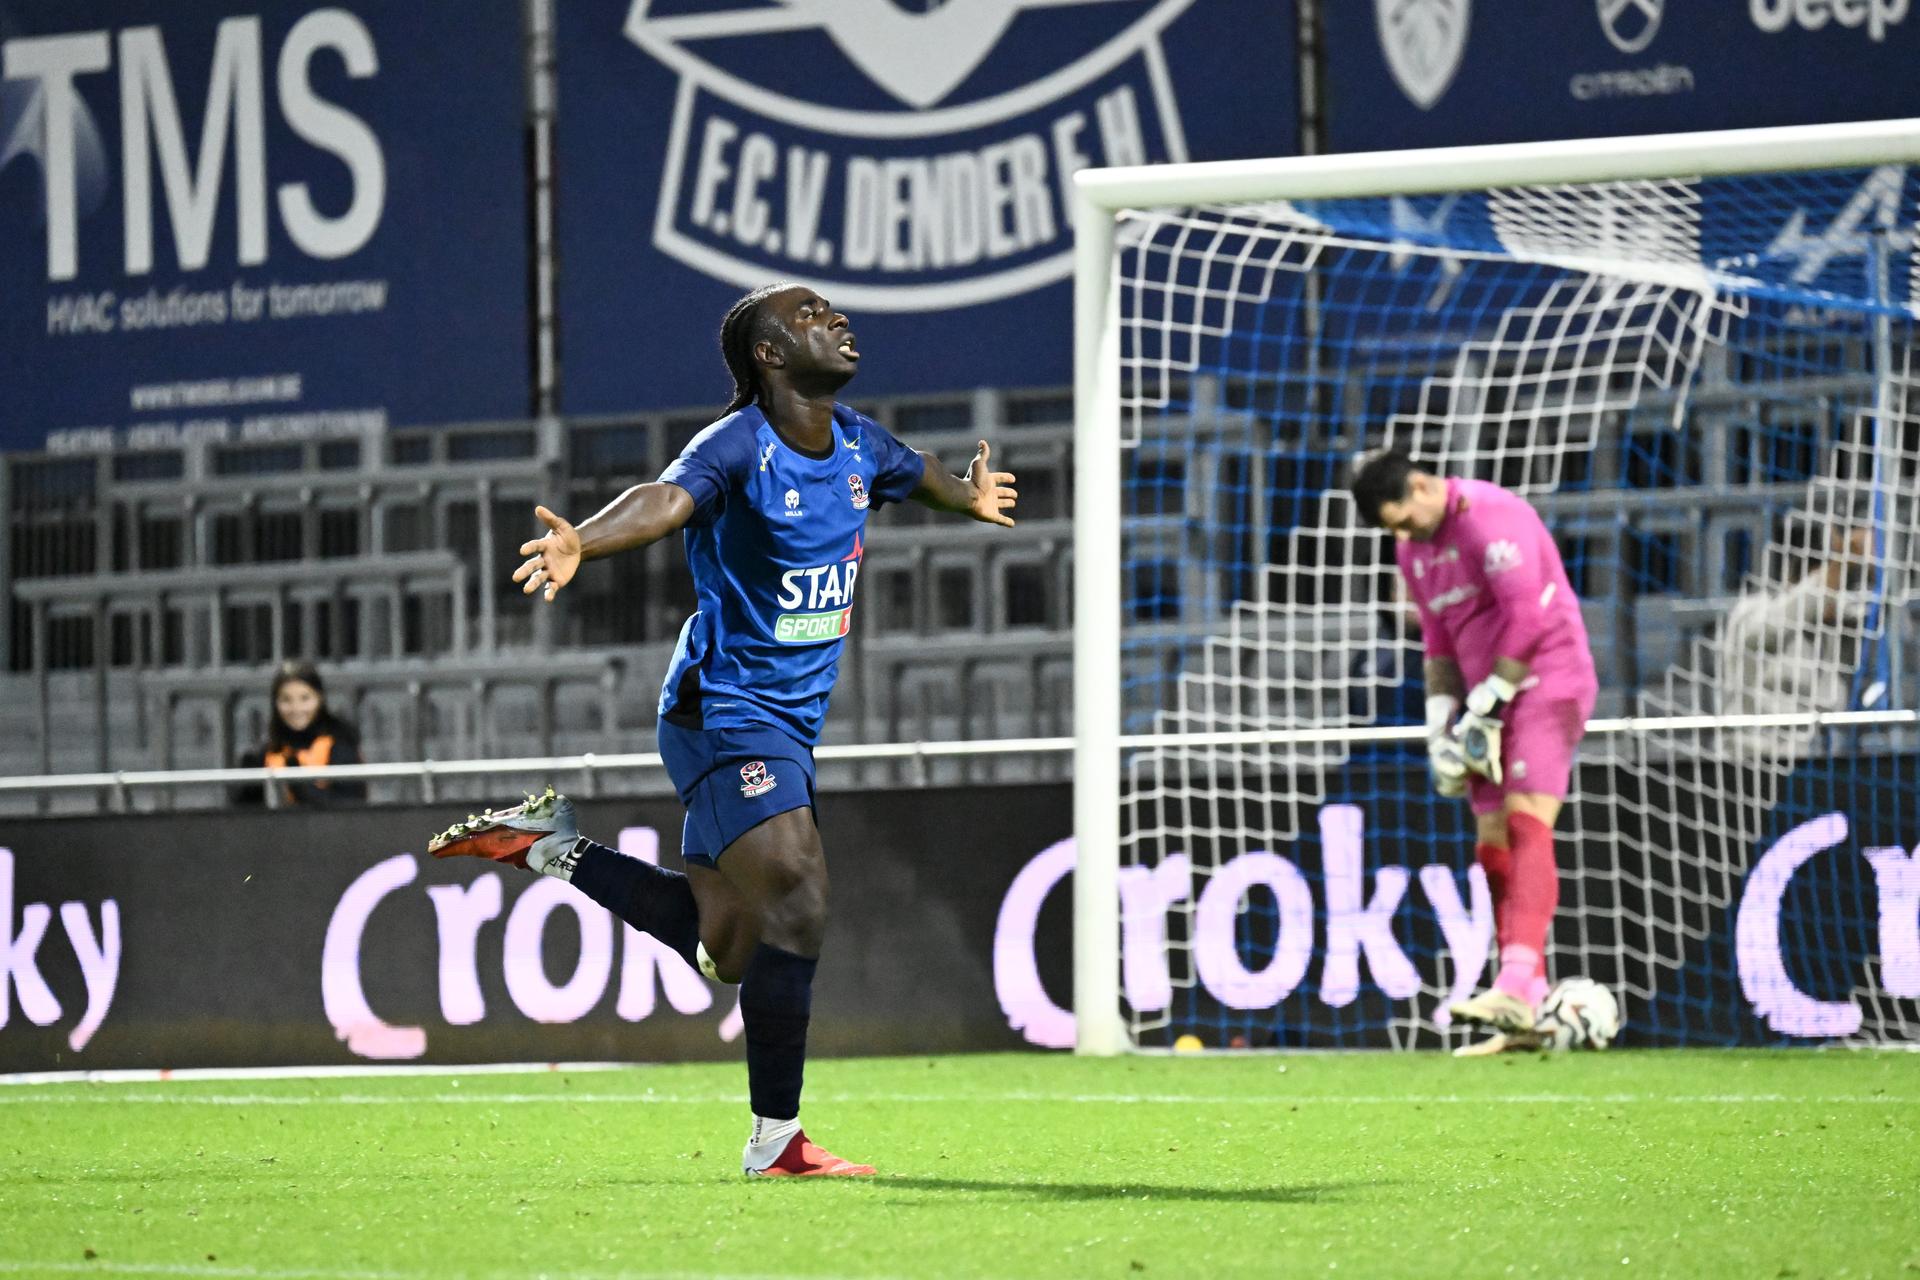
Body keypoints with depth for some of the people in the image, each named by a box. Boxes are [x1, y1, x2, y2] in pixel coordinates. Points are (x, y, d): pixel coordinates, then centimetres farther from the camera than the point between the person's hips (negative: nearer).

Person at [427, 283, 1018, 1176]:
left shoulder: (857, 445, 8)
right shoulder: (740, 446, -17)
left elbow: (917, 473, 32)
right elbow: (667, 498, -37)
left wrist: (971, 498, 53)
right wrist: (581, 543, -58)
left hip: (789, 724, 9)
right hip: (726, 711, -9)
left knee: (725, 948, 12)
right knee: (797, 902, -19)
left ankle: (550, 846, 28)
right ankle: (776, 1139, -13)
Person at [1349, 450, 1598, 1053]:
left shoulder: (1488, 516, -16)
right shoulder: (1413, 547, 12)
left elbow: (1527, 617, -20)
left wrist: (1485, 703, -17)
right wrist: (1441, 721, 4)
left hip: (1547, 682, -9)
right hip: (1491, 701, 9)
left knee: (1525, 825, -20)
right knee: (1492, 846, 2)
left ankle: (1517, 986, -32)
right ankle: (1524, 1018, 2)